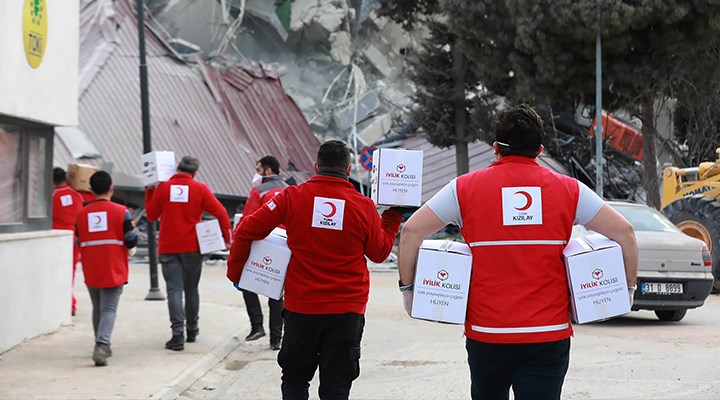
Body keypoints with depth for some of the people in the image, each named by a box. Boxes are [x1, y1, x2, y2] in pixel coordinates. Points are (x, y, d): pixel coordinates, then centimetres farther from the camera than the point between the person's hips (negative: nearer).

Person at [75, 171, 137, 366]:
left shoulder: (82, 214, 1)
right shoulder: (121, 212, -8)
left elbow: (80, 243, 9)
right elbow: (131, 243, -6)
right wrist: (132, 227, 13)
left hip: (91, 272, 3)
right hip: (113, 271, -3)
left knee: (97, 309, 18)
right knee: (109, 309, -4)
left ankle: (102, 346, 26)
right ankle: (101, 346, -22)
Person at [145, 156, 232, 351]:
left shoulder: (162, 188, -1)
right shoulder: (200, 189, -3)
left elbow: (151, 215, 9)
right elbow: (220, 212, -7)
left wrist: (149, 193, 20)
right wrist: (227, 238, -1)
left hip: (168, 248, 0)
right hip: (192, 247, 1)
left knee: (174, 290, -4)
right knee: (191, 289, 15)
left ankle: (178, 333, -16)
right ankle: (192, 330, 26)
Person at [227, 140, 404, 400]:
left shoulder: (292, 197, -5)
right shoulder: (364, 207, -5)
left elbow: (246, 230, -4)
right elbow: (380, 253, 7)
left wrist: (235, 272, 9)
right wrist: (393, 218, 20)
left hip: (301, 309, 0)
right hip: (347, 310, 0)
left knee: (295, 379, 15)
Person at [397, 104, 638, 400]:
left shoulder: (466, 188, 2)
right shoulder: (568, 190, 4)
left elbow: (412, 231, -1)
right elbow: (623, 231, 4)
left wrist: (408, 287, 9)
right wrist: (628, 288, 15)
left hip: (486, 334, 0)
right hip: (549, 334, 0)